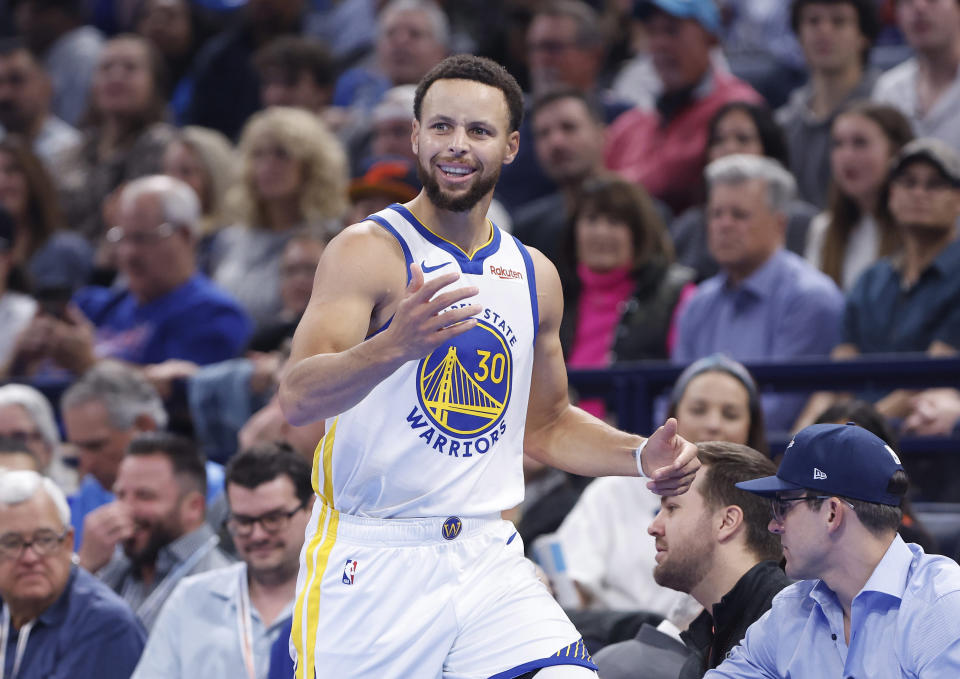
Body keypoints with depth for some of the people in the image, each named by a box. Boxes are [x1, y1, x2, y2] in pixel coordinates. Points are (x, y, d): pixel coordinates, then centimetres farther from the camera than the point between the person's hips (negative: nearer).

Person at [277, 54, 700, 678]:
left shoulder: (534, 276, 12)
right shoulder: (369, 251, -8)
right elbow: (297, 399, -21)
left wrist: (643, 457, 8)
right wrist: (394, 345, -39)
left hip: (487, 557, 4)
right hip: (370, 563, -4)